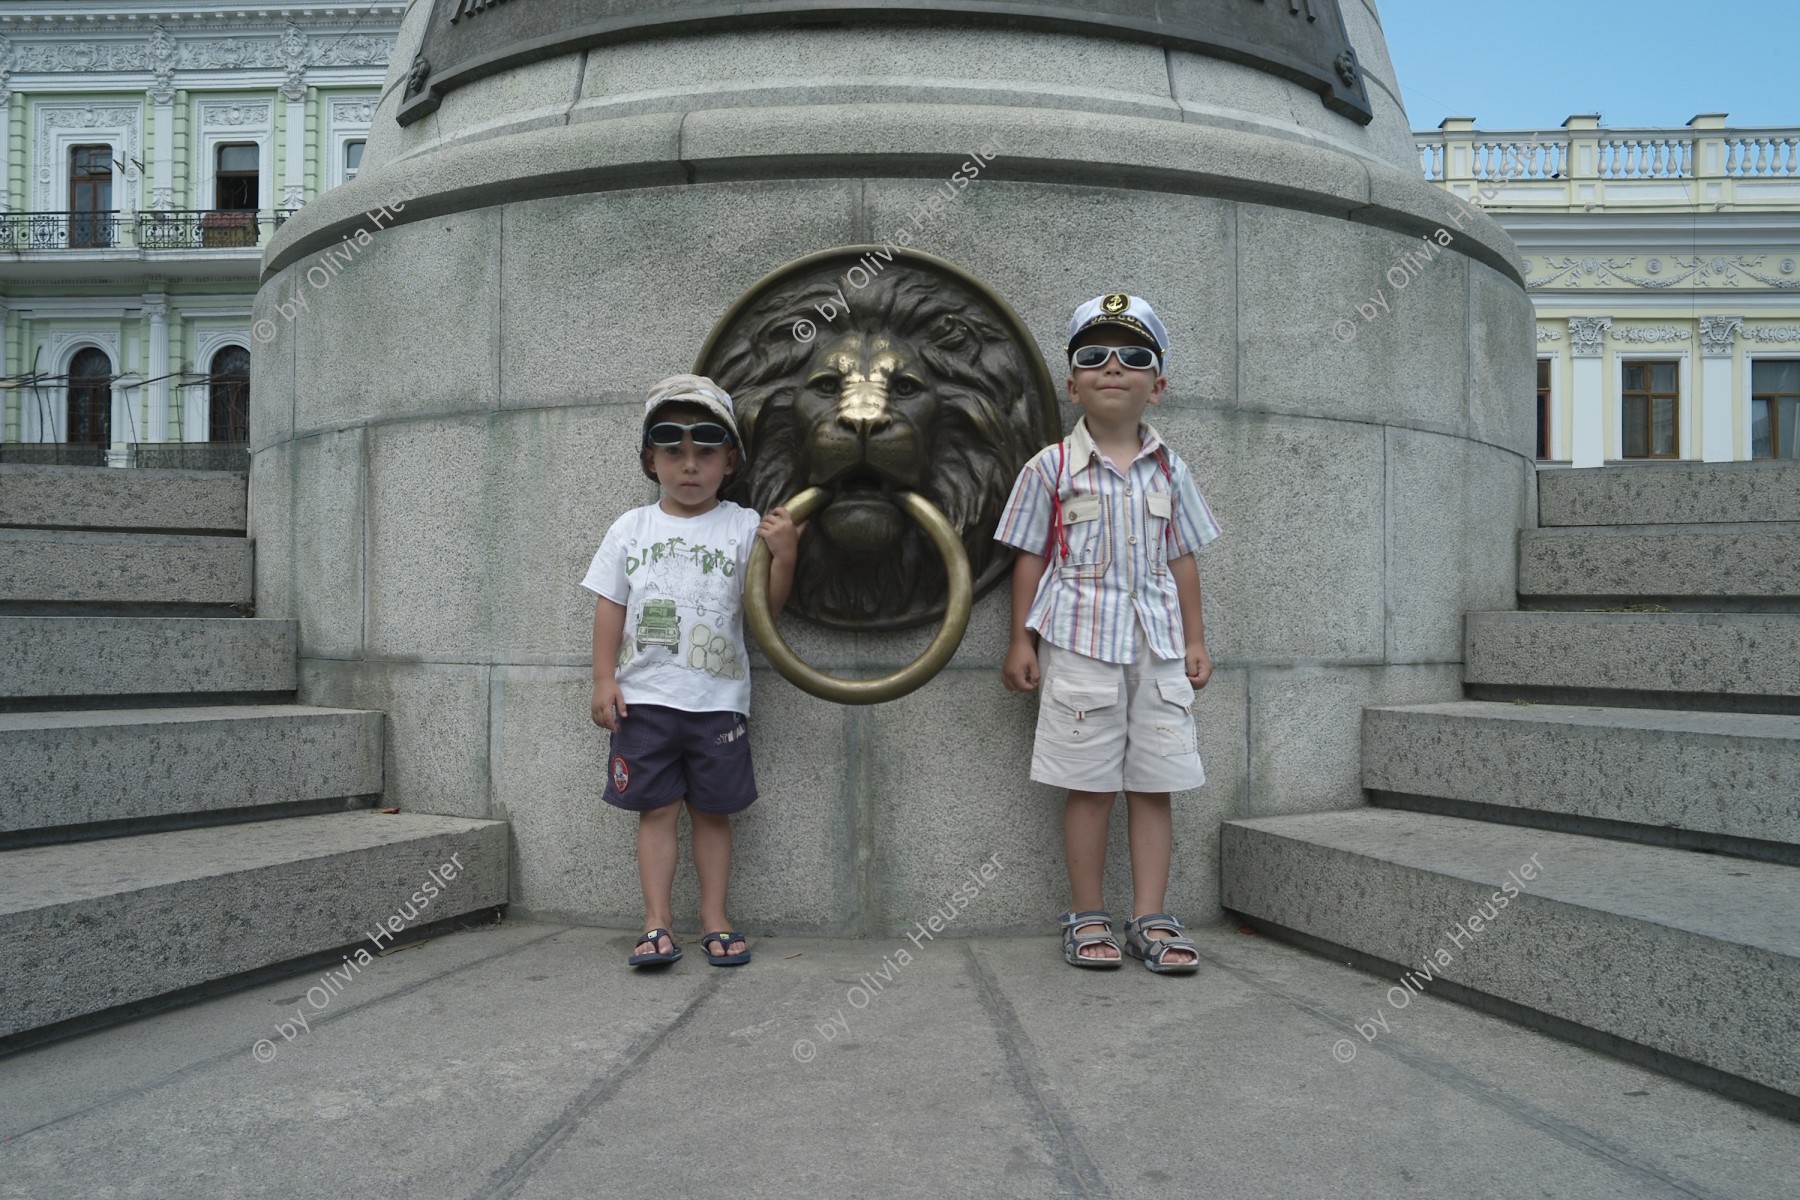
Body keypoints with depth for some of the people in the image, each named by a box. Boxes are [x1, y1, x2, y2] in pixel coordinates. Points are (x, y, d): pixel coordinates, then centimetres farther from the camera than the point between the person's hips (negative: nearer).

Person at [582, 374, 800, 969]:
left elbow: (769, 606, -2)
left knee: (712, 809, 7)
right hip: (644, 697, 1)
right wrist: (604, 680, 0)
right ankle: (657, 925, 8)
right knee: (656, 808, 3)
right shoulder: (631, 529, 7)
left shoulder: (744, 527, 1)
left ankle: (715, 920, 17)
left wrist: (784, 555, -18)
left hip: (717, 698, -1)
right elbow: (610, 607, 6)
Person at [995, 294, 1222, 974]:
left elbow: (1182, 559, 13)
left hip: (1157, 641, 3)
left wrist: (1195, 640, 10)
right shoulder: (1053, 467, 1)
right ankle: (1087, 917, 15)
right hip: (1081, 640, -3)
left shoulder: (1167, 469, 10)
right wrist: (1022, 641, -2)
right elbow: (1030, 558, 2)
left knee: (1155, 782, 4)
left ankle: (1149, 920, 13)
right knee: (1091, 784, 2)